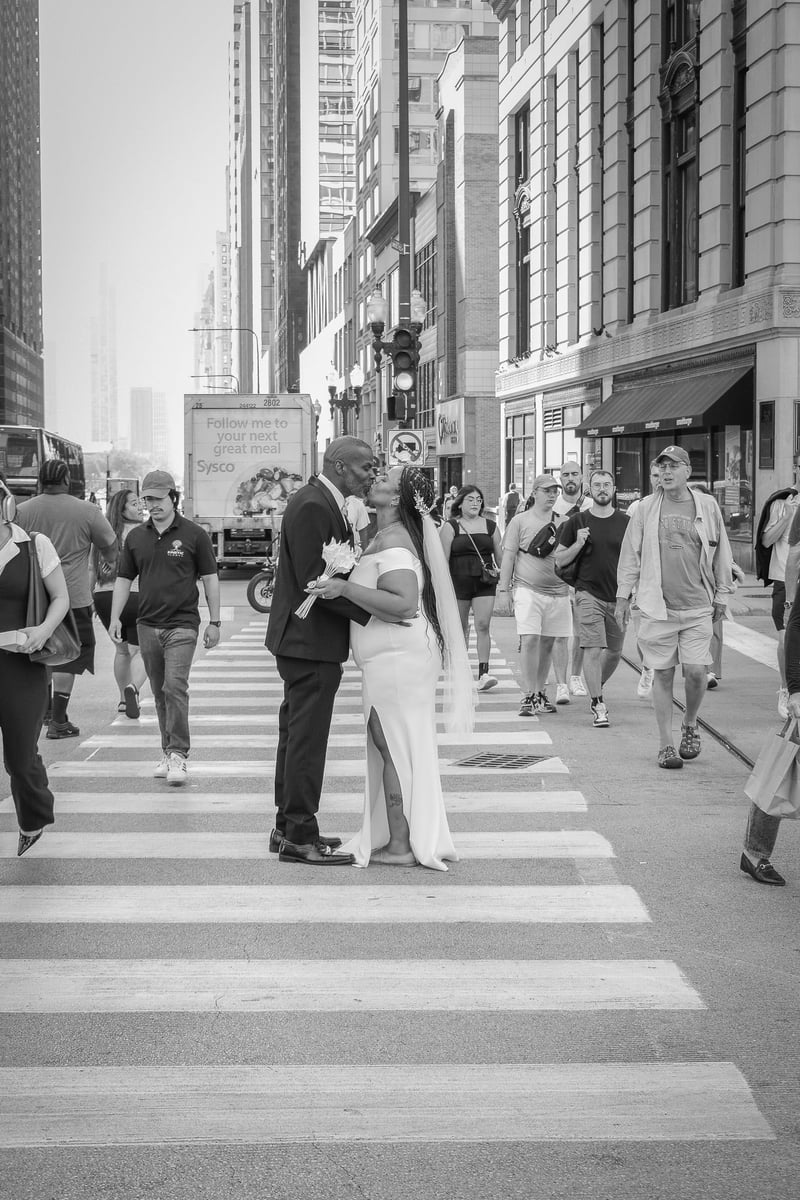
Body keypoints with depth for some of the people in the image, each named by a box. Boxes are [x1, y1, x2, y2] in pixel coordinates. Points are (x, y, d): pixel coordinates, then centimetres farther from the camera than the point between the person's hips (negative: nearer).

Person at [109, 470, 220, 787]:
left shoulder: (194, 534, -2)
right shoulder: (136, 537, 9)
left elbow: (210, 578, 2)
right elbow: (124, 579, 15)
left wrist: (214, 622, -1)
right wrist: (115, 618, 5)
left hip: (182, 624, -4)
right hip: (147, 626, 4)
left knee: (175, 687, -15)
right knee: (159, 692, 9)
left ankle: (178, 755, -11)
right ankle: (168, 752, 19)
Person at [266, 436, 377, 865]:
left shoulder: (323, 504, 13)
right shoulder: (313, 506, -19)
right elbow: (314, 580, -24)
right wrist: (373, 611, -24)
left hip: (306, 639, 11)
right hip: (310, 640, -11)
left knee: (297, 734, 16)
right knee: (307, 738, -5)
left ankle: (290, 826, 26)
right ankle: (299, 836, 2)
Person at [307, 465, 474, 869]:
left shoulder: (393, 542, -18)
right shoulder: (386, 537, 15)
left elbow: (403, 602, -29)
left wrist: (346, 588, -31)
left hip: (396, 659, -10)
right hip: (394, 658, 10)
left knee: (393, 749, -4)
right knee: (400, 750, 14)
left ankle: (400, 845, 2)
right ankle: (408, 838, 21)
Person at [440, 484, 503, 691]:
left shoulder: (490, 526, 9)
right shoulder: (450, 527, 1)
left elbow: (500, 556, 12)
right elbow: (443, 559, -4)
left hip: (485, 583, 1)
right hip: (459, 582, -1)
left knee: (483, 626, -10)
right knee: (460, 628, 7)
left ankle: (483, 674, -13)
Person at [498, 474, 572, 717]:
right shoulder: (520, 521, 2)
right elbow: (508, 556, 1)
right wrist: (504, 589, -4)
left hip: (557, 590, 4)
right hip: (528, 590, -4)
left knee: (547, 643, 8)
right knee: (530, 640, -13)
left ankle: (541, 693, 19)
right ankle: (528, 696, -10)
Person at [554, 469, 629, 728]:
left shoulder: (625, 522, 4)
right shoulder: (576, 522, 2)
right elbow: (559, 559, 6)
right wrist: (578, 544, -11)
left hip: (618, 597, 2)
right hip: (588, 593, -2)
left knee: (614, 651, 11)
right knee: (593, 649, -13)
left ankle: (597, 688, 38)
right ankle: (598, 705, -6)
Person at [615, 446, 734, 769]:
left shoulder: (707, 506, 5)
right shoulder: (646, 508, 4)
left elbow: (721, 553, 12)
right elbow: (631, 554, 8)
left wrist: (721, 594, 12)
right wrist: (623, 596, 6)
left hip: (698, 608, 0)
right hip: (657, 606, 0)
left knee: (695, 672, -7)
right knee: (663, 675, 2)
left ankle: (690, 726, 21)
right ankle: (665, 744, 12)